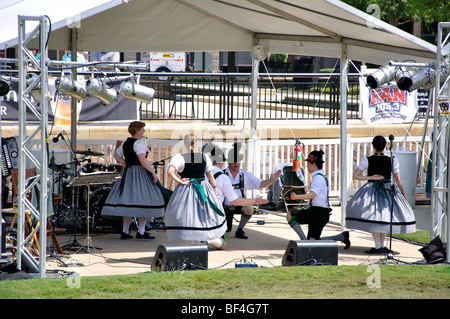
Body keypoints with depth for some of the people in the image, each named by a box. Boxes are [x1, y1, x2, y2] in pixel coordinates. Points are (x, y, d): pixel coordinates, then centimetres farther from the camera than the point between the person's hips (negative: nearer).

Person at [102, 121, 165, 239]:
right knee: (145, 202, -4)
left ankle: (125, 232, 9)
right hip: (140, 172, -9)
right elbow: (142, 159, -26)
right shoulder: (139, 143, -15)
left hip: (127, 172, 9)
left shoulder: (125, 143, 12)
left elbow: (116, 155, 24)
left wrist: (124, 163, 10)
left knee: (128, 203, 10)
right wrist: (153, 172, -21)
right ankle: (141, 232, -8)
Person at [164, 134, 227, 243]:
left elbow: (170, 172, -26)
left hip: (186, 189, -4)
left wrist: (180, 181, -13)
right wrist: (216, 192, 14)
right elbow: (210, 176, 7)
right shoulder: (204, 157, 1)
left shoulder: (179, 157, -10)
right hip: (204, 188, 4)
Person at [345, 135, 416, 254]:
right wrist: (403, 195, 14)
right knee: (384, 217, 15)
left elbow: (355, 176, -7)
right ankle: (382, 246, 17)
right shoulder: (392, 161, -4)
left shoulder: (367, 160, -6)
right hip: (387, 190, 2)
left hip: (371, 189, -2)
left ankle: (378, 246, -8)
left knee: (373, 218, 0)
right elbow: (398, 181, 3)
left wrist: (371, 177, -6)